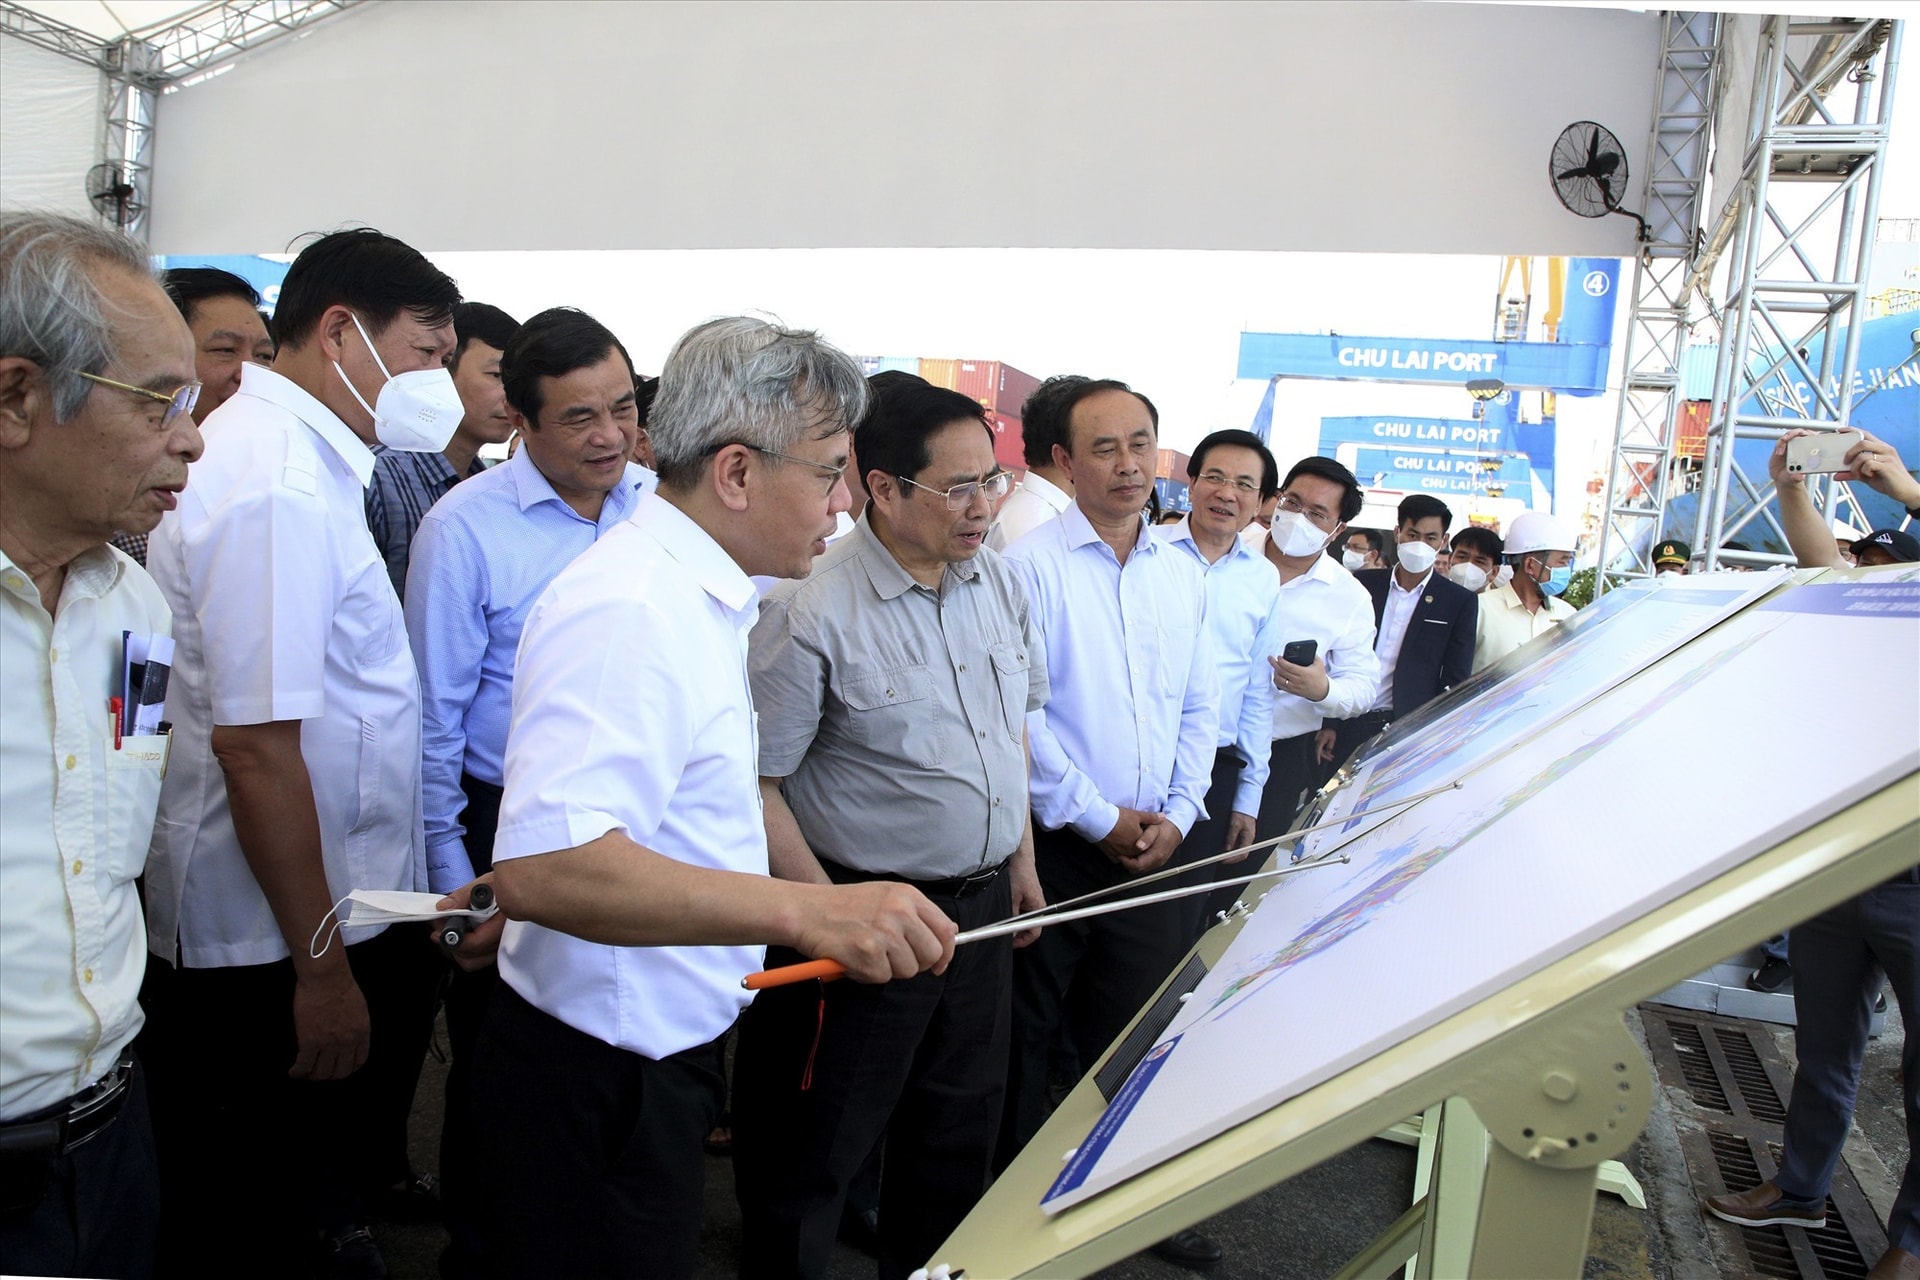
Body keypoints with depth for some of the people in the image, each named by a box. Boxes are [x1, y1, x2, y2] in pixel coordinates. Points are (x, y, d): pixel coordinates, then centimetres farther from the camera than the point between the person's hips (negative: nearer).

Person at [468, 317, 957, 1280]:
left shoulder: (693, 595, 10)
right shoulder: (628, 611, -25)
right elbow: (542, 864, -37)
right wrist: (806, 911, -41)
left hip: (666, 1049, 10)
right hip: (598, 1080, -10)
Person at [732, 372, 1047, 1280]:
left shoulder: (996, 582, 2)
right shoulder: (811, 610, -20)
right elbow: (752, 786, -17)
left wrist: (1021, 861, 15)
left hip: (984, 904, 7)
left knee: (961, 1134, 23)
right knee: (815, 1150, 10)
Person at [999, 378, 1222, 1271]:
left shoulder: (1183, 575, 9)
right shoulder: (1031, 565, -9)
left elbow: (1200, 708, 12)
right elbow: (1017, 715, -13)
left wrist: (1176, 814, 0)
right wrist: (1101, 819, -11)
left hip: (1153, 845, 5)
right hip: (1054, 842, -5)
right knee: (1024, 1030, 8)